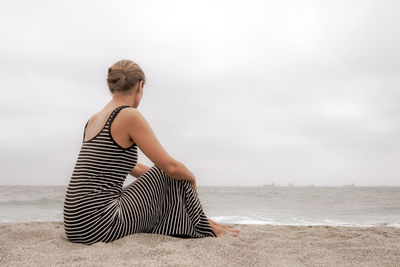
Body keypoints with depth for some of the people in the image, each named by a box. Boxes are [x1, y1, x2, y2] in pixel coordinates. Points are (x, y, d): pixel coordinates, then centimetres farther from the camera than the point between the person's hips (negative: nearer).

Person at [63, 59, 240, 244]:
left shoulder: (94, 120, 13)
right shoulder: (130, 116, -13)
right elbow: (170, 166, -11)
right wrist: (192, 178, 9)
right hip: (99, 226, -9)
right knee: (174, 178, 5)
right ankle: (203, 228, 27)